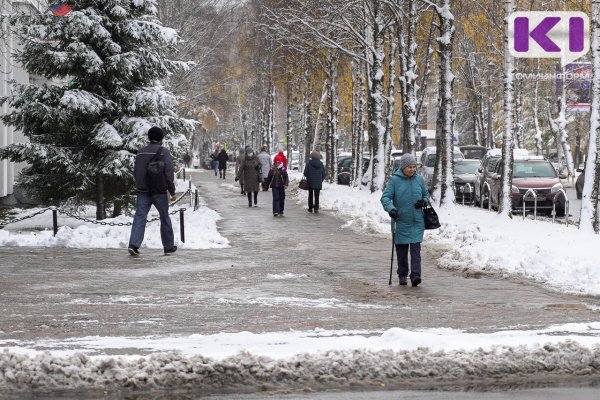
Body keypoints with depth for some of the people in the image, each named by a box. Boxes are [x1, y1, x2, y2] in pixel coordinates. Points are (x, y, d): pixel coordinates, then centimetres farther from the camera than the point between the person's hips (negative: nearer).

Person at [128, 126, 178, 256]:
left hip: (143, 192, 3)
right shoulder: (163, 152, -7)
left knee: (140, 217, -4)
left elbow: (135, 172, 15)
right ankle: (169, 247, 18)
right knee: (165, 219, 10)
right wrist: (172, 191, -7)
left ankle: (133, 244, -21)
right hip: (159, 191, -3)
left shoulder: (141, 152, 9)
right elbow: (169, 173, -12)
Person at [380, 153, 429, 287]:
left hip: (417, 222, 1)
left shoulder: (419, 179, 6)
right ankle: (402, 275, 20)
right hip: (401, 221, -1)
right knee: (401, 249, 7)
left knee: (416, 248, -8)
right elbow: (385, 197, -6)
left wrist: (424, 202, -3)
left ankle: (415, 275, -13)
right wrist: (390, 208, -25)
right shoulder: (394, 180, -4)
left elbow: (426, 194, 20)